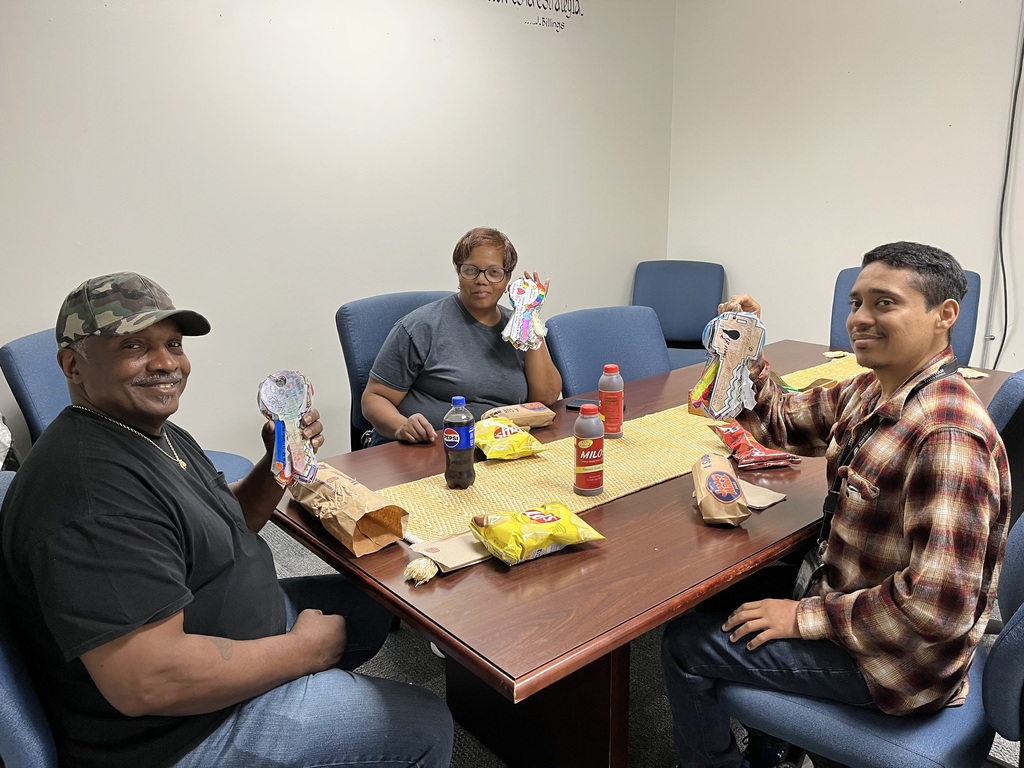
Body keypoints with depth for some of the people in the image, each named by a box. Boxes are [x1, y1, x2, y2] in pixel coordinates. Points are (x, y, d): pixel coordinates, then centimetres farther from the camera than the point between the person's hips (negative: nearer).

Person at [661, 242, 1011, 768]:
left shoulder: (948, 437, -31)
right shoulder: (869, 392, -2)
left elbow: (938, 605, -33)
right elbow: (781, 424, 11)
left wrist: (805, 617, -21)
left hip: (897, 663, -8)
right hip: (855, 608, 9)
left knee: (684, 641, -3)